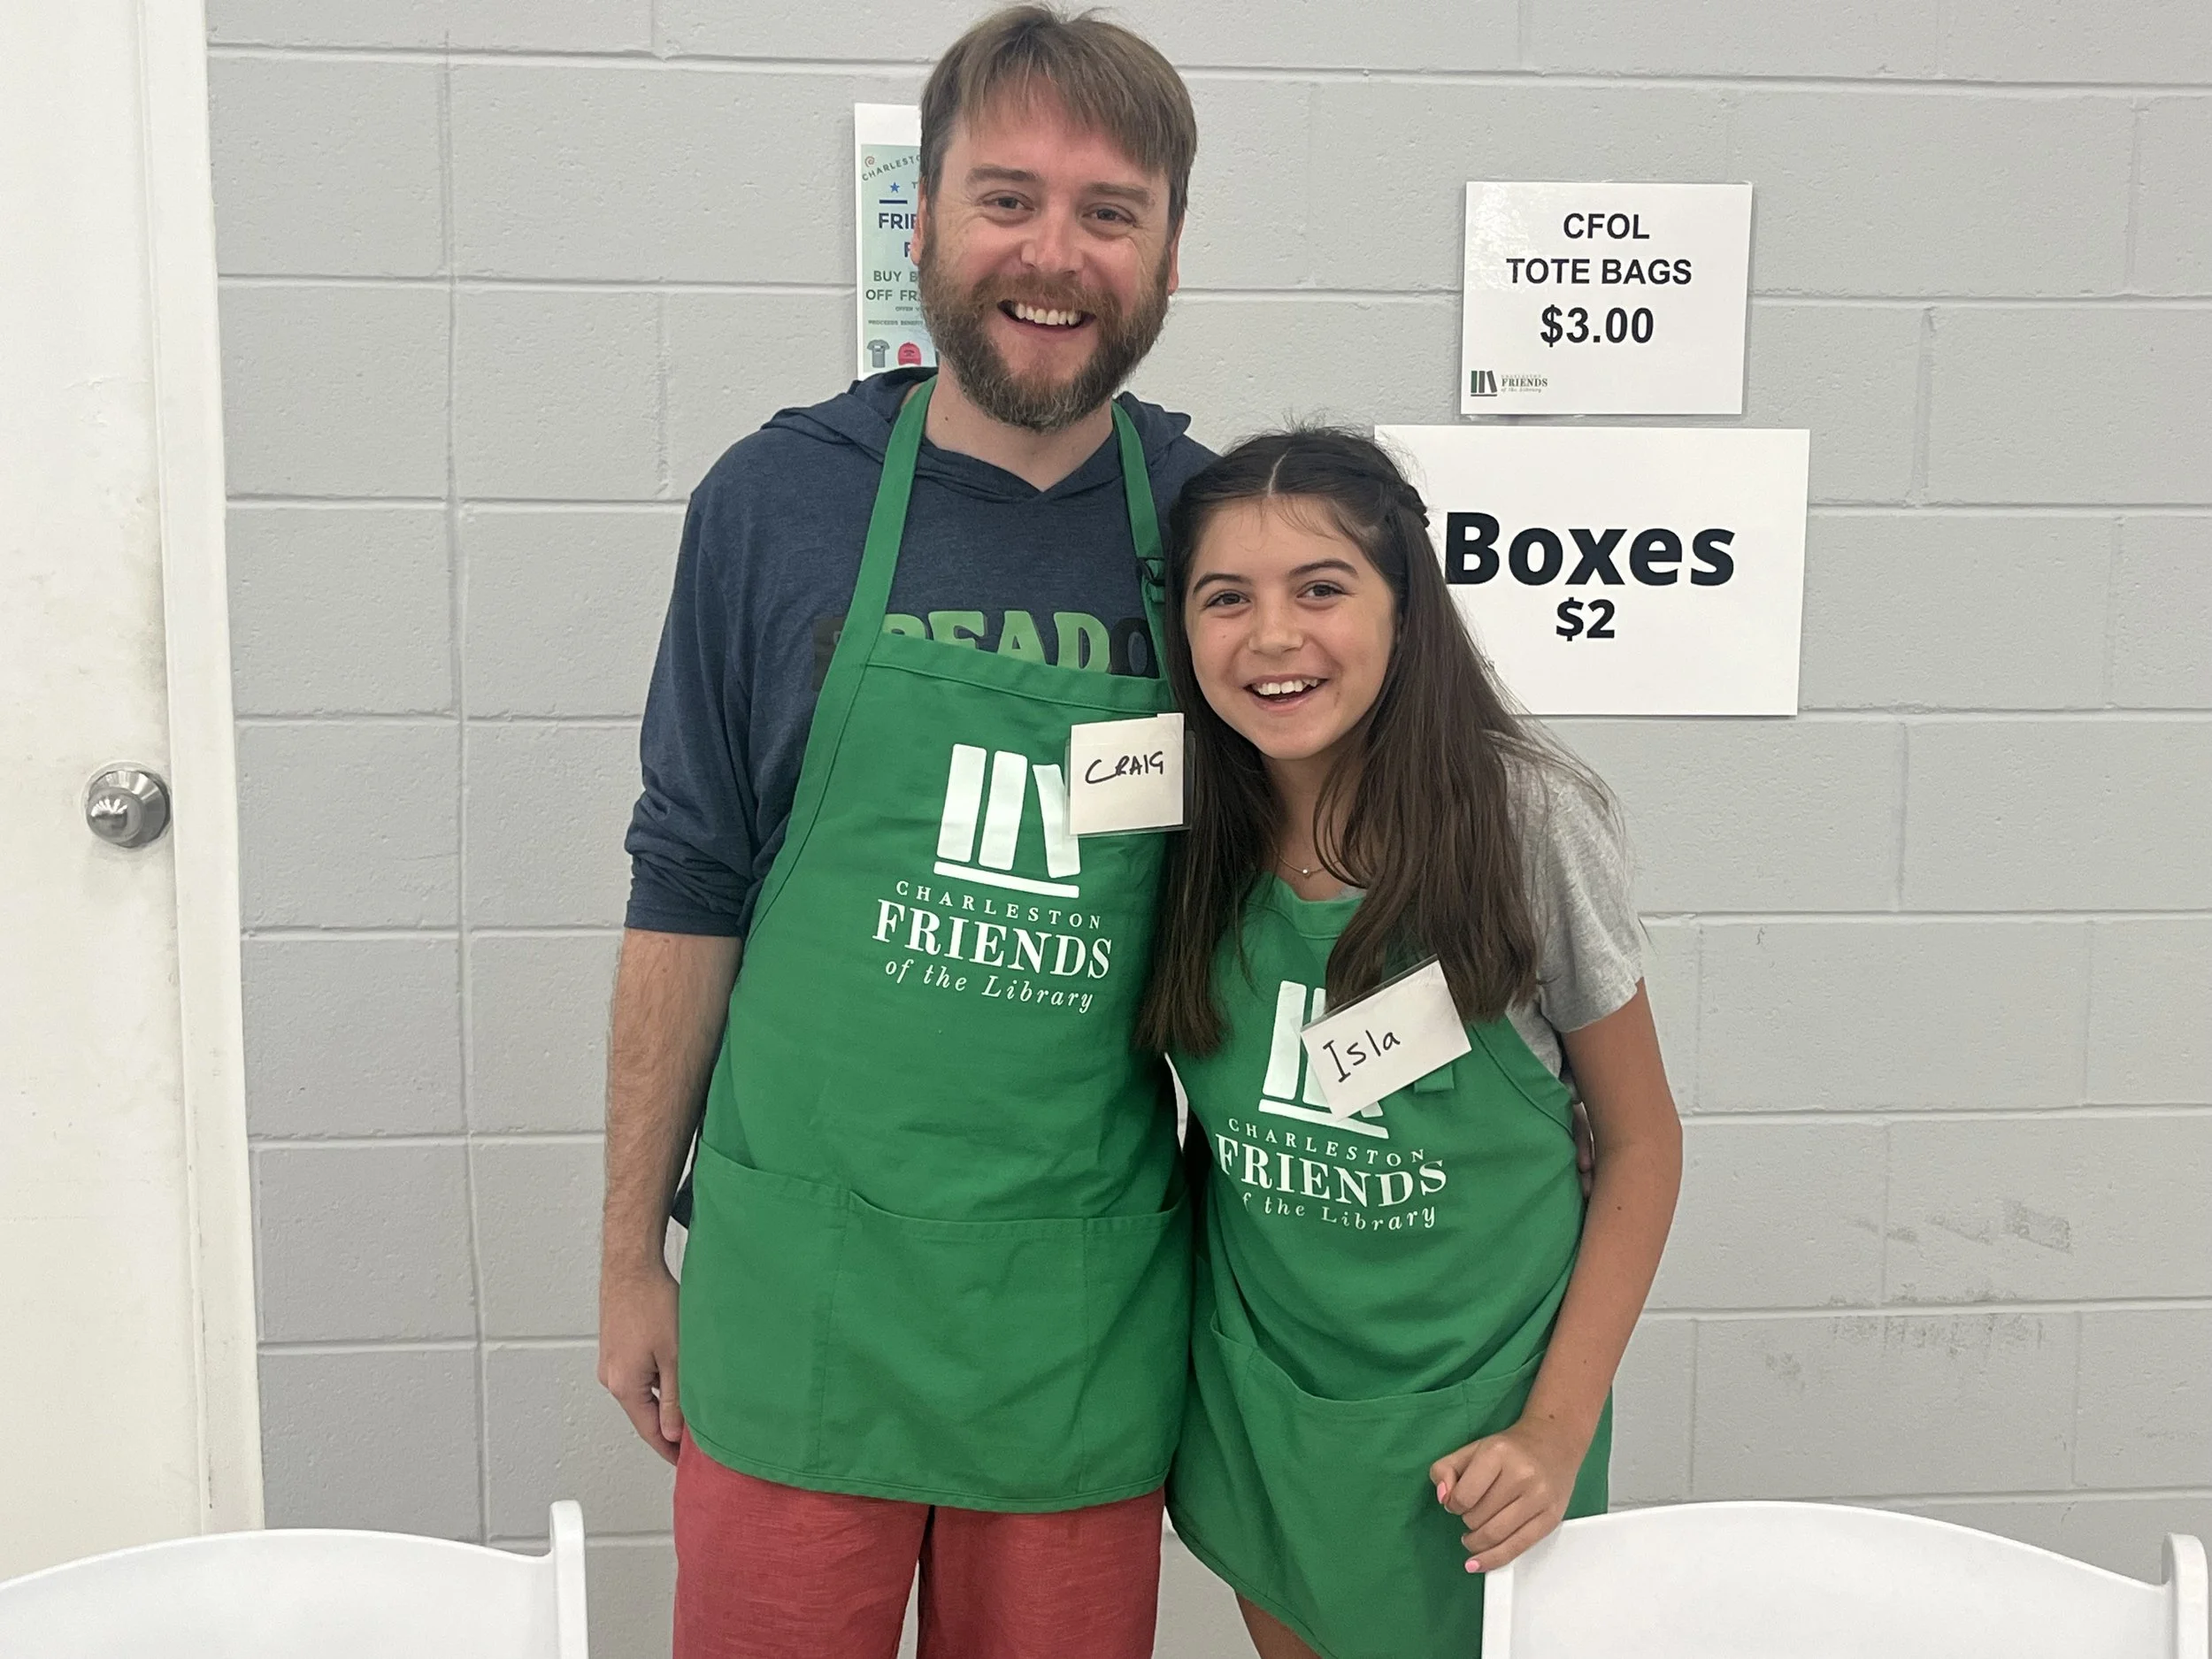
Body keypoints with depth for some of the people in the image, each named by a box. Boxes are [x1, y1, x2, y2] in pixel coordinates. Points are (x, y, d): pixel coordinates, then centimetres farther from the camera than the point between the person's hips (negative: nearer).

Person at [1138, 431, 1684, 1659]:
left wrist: (1557, 1433, -12)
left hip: (1472, 1421, -2)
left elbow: (1639, 1143, -7)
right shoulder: (1186, 829, -7)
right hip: (1257, 1413, 3)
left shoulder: (1528, 820, -15)